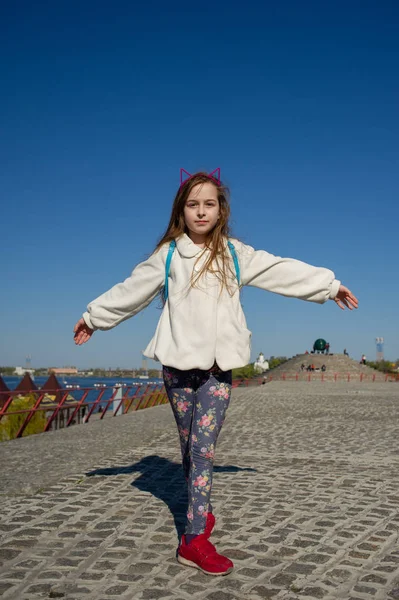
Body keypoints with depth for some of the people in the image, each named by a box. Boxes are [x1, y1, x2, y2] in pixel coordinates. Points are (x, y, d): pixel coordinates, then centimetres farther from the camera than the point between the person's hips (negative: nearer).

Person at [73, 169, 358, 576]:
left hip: (218, 365, 0)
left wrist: (329, 285, 14)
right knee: (189, 445, 7)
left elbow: (284, 271, 11)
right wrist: (94, 316, 20)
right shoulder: (168, 255, 5)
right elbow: (131, 289, 14)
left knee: (204, 447, -5)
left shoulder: (235, 254, 7)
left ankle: (195, 538, -1)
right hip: (179, 362, 0)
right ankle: (202, 514, 24)